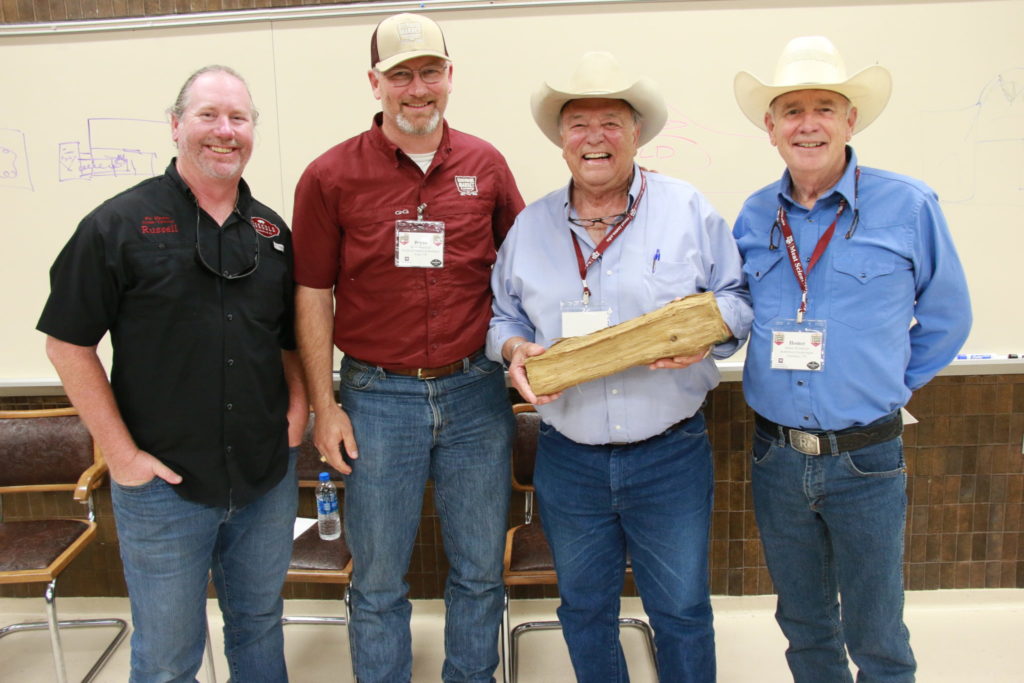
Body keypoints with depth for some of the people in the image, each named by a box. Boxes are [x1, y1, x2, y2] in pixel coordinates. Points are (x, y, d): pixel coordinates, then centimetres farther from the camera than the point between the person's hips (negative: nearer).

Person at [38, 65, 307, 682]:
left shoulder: (272, 231, 7)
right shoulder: (119, 225, -7)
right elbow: (68, 343, -7)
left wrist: (300, 404, 0)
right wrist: (121, 453, -11)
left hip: (268, 479, 4)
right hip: (165, 484, -3)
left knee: (260, 625, 21)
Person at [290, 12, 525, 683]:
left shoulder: (486, 164, 2)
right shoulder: (331, 176, -4)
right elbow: (313, 296, 0)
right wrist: (325, 407, -1)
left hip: (475, 391, 2)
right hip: (377, 396, -2)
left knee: (480, 570, 16)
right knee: (379, 582, 12)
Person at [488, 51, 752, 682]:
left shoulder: (689, 211, -2)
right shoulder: (530, 227, 5)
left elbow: (738, 298, 1)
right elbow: (503, 315, 12)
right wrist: (514, 349, -9)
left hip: (670, 456, -2)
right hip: (567, 458, 3)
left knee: (682, 611, 12)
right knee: (584, 610, 19)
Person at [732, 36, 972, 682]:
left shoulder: (909, 205, -6)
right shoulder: (754, 217, 3)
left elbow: (947, 318, 4)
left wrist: (891, 387, 6)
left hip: (866, 460, -3)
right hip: (777, 456, 3)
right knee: (804, 625, 20)